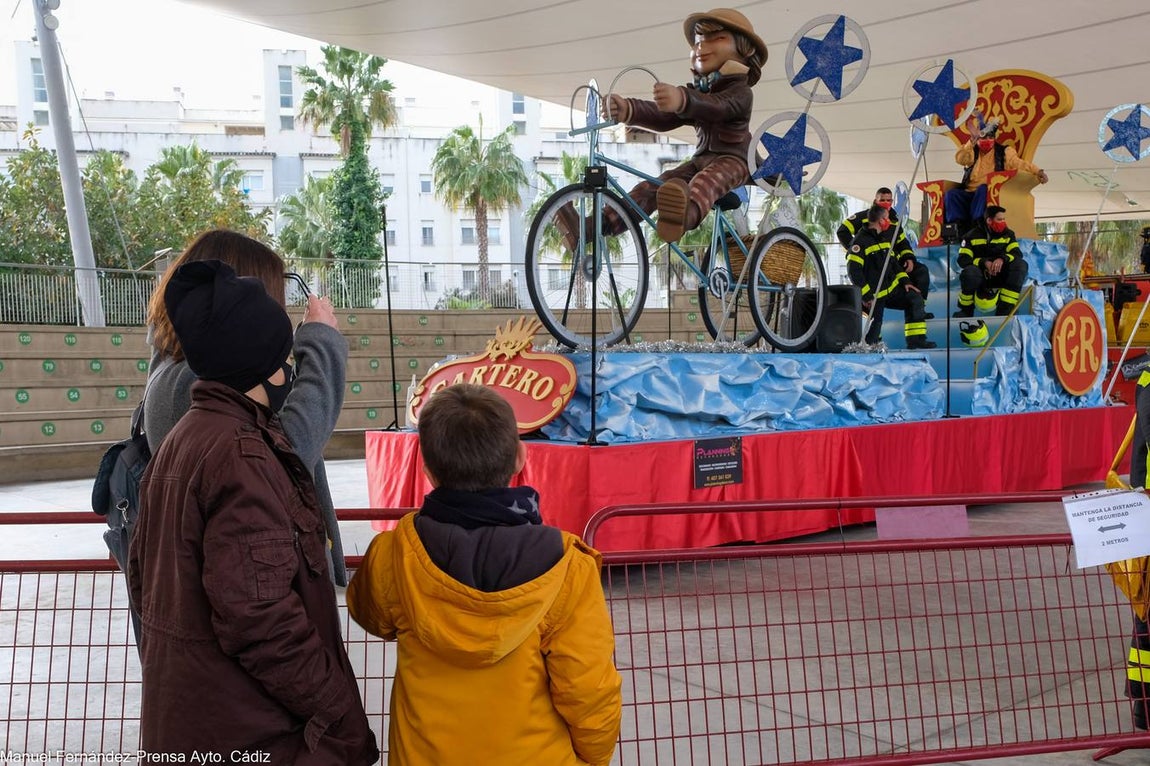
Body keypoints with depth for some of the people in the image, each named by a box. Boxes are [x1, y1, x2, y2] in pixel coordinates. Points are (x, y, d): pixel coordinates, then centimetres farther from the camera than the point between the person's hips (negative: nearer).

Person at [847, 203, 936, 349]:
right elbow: (853, 271, -20)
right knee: (874, 334, -12)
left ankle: (916, 340, -4)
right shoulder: (860, 241, -15)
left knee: (914, 298, -8)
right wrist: (866, 296, -22)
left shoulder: (884, 238, 14)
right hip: (872, 295, -8)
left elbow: (893, 263, 20)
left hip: (891, 288, 8)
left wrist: (905, 281, 5)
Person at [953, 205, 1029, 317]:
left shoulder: (1008, 234, 4)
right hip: (980, 277, -3)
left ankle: (1005, 309, -23)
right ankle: (965, 310, -12)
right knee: (970, 272, -38)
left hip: (1000, 276, 3)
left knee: (1021, 265, -24)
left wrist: (1002, 259, -30)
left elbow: (1017, 253, -7)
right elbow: (963, 260, -12)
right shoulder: (972, 236, -5)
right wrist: (984, 262, -28)